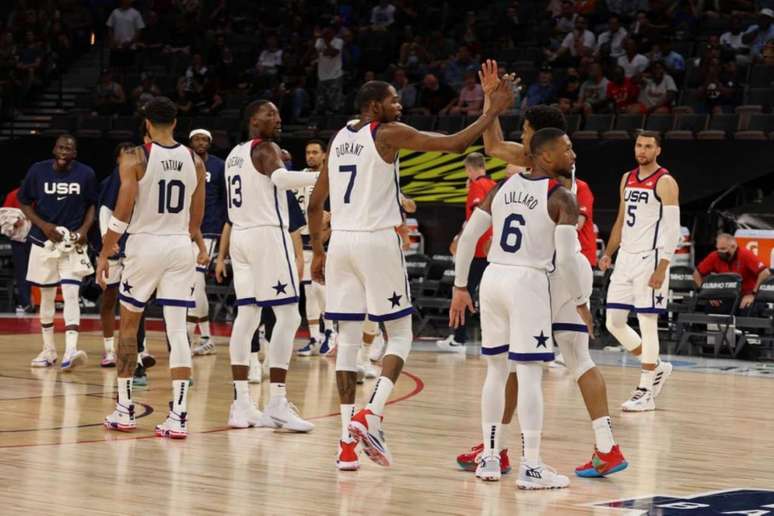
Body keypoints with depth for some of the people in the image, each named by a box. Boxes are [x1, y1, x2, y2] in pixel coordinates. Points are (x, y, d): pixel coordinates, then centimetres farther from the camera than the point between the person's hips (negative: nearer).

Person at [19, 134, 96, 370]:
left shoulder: (86, 174, -4)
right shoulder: (38, 171, -5)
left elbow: (92, 205, 7)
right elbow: (25, 203, 3)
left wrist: (84, 229, -9)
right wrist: (43, 225, -12)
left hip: (73, 241, -1)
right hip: (44, 240, 1)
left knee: (71, 293, -15)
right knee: (46, 295, 10)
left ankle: (70, 351, -22)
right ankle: (48, 350, 24)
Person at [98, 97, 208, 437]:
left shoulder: (134, 158, -7)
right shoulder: (194, 161, 5)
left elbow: (122, 213, -11)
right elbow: (195, 220, 11)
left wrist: (104, 255, -3)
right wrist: (200, 246, 29)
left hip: (144, 244, -3)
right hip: (180, 247, 3)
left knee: (128, 325, 13)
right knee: (177, 329, 0)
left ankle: (124, 410, 16)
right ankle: (178, 415, -8)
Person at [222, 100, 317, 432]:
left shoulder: (234, 154, 18)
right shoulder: (266, 149, -9)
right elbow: (281, 178, -31)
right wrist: (324, 177, -33)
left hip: (240, 235, 9)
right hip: (268, 233, -9)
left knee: (247, 315, 7)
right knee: (288, 315, -8)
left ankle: (241, 404, 5)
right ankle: (277, 404, -14)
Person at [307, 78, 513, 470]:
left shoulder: (339, 140, 16)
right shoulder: (388, 133, -3)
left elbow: (315, 203, 19)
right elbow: (454, 144, -9)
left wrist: (317, 252, 27)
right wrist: (493, 112, 0)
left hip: (340, 240, 6)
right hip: (377, 240, -6)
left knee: (348, 339, 7)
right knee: (400, 334, 6)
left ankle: (348, 441, 3)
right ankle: (370, 416, -13)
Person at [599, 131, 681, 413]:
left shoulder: (665, 183, -9)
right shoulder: (627, 179, 13)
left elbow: (673, 229, -13)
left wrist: (662, 267, -20)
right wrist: (608, 253, 11)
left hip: (650, 259, -8)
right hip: (626, 259, 8)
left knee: (647, 324, -4)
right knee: (614, 322, 6)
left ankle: (646, 393, 2)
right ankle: (656, 368, 23)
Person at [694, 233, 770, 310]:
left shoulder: (745, 255, -14)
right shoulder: (715, 257, -3)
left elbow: (765, 273, -22)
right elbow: (697, 273, 5)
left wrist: (753, 294, -23)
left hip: (746, 298, -3)